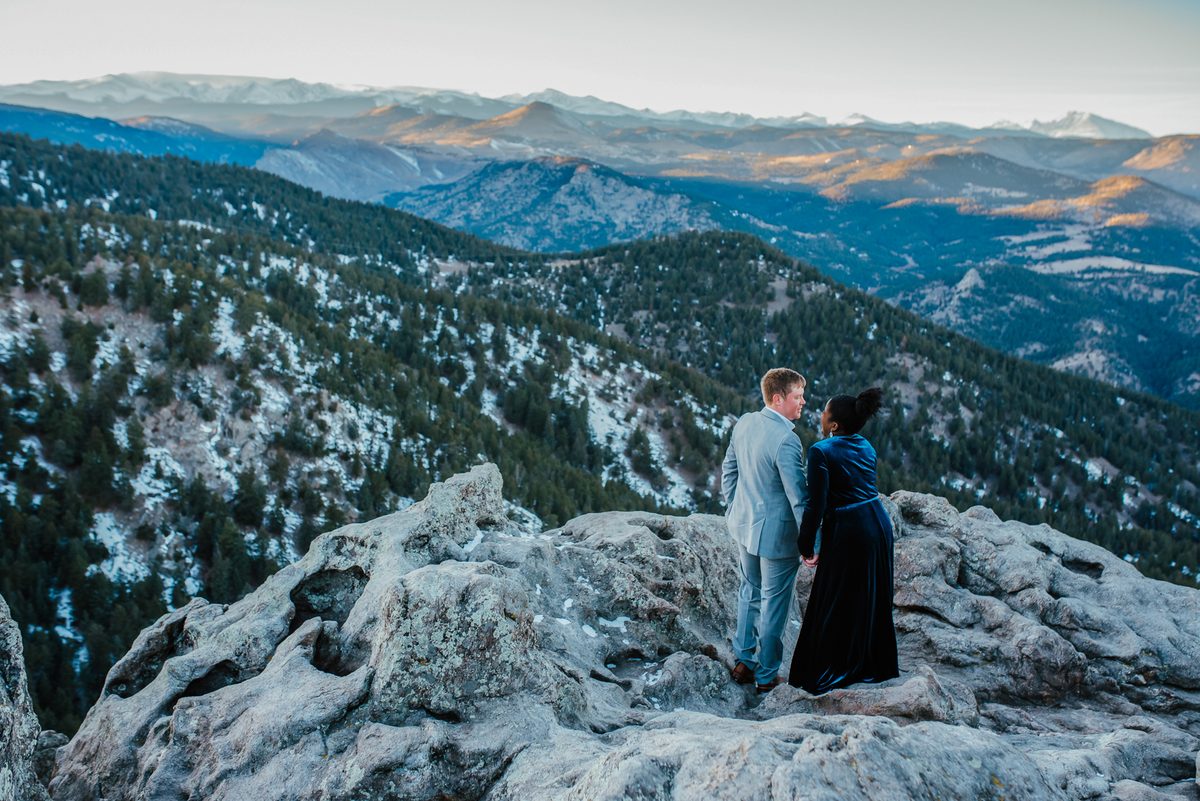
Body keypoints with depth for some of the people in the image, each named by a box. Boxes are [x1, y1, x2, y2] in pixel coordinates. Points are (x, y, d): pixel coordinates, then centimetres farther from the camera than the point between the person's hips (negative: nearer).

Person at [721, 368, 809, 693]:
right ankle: (766, 677, 23)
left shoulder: (744, 423, -2)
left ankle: (743, 661, 35)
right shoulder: (786, 440, -26)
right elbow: (798, 497, -23)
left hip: (744, 524, 8)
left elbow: (728, 470, 9)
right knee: (773, 605, 9)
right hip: (776, 533, -8)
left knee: (750, 593, 24)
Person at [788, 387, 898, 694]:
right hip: (878, 523, 7)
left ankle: (826, 674, 18)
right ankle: (874, 665, 34)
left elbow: (816, 505, -19)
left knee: (836, 604, 7)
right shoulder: (865, 446, 7)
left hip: (848, 531, -7)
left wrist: (806, 546, -8)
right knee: (873, 599, 19)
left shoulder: (821, 451, -16)